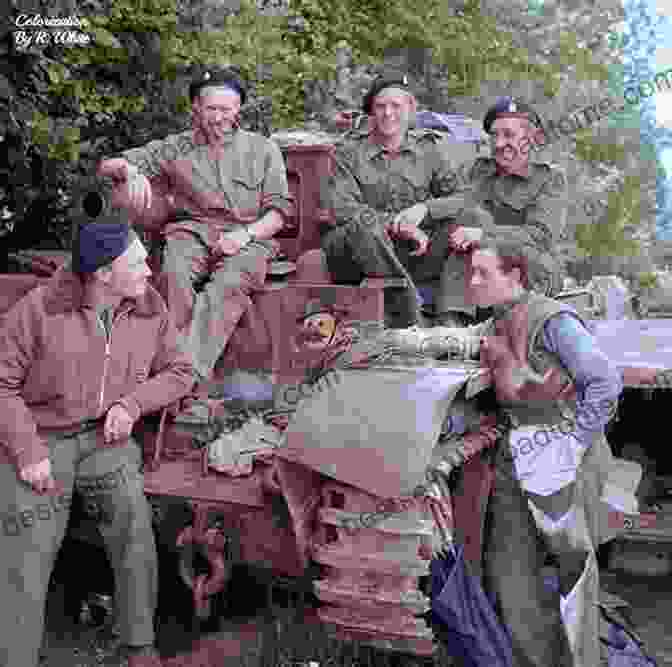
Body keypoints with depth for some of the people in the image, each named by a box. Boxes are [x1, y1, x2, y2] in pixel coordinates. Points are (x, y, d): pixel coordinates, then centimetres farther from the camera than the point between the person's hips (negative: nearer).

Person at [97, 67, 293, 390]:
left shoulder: (263, 150, 14)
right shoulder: (176, 147, 16)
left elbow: (278, 212, 9)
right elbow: (106, 165, 15)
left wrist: (245, 234, -10)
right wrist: (129, 170, -11)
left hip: (248, 238, -1)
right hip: (190, 232, 2)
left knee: (229, 283, -36)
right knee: (174, 273, -34)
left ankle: (191, 371, -41)